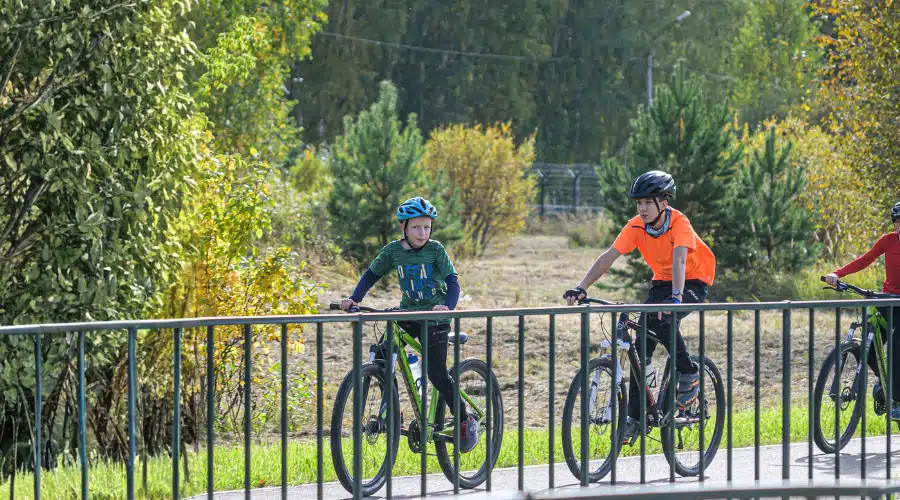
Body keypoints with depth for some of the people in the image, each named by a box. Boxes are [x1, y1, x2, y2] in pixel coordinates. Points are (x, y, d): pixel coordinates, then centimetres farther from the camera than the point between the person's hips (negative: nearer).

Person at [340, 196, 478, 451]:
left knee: (437, 373, -8)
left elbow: (452, 280, -17)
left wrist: (448, 306, -36)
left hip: (434, 316, -4)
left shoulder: (435, 250, -11)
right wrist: (354, 299, -9)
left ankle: (465, 421, 10)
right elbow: (371, 275, 6)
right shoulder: (393, 250, -2)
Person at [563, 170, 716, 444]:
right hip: (662, 281, 5)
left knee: (663, 319, -33)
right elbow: (609, 256, -20)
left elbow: (679, 260, -42)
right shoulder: (636, 226, -14)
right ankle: (635, 416, -2)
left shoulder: (679, 223, -27)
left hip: (693, 281, -5)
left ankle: (689, 374, -11)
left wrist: (676, 297, -58)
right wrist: (581, 288, -31)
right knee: (642, 344, -7)